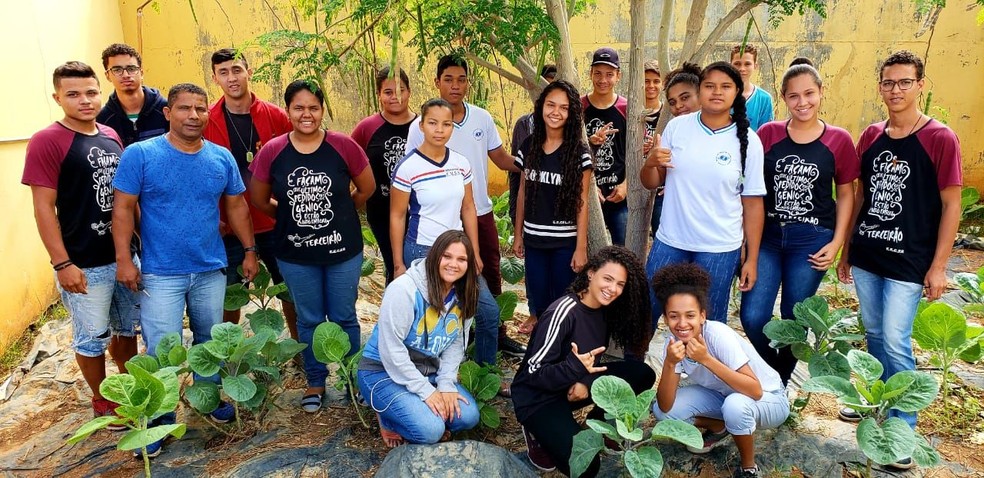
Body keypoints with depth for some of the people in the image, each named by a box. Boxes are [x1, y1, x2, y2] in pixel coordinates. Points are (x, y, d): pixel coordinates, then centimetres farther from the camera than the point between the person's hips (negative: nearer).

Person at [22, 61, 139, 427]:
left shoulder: (111, 136, 6)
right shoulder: (47, 141, -12)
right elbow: (44, 208, -14)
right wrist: (62, 264, -16)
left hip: (124, 255, 6)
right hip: (84, 265, -6)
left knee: (127, 327, 20)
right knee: (92, 337, 10)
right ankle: (102, 402, 30)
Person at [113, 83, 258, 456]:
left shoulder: (222, 157, 1)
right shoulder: (140, 154, -9)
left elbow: (236, 206, 9)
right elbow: (123, 208, -8)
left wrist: (249, 250, 8)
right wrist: (124, 259, -12)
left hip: (211, 270, 4)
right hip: (160, 273, -3)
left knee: (210, 340, 17)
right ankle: (160, 421, 19)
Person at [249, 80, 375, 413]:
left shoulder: (343, 146, -9)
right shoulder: (271, 151, -6)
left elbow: (367, 188, 3)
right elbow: (259, 199, 6)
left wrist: (340, 213, 8)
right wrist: (292, 216, 7)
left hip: (343, 250, -1)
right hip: (296, 254, 1)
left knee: (344, 318, 11)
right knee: (309, 321, 15)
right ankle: (315, 382, 33)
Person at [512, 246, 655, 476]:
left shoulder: (604, 310, -3)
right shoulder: (564, 311, -27)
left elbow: (593, 359, 6)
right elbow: (533, 373, -25)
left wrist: (586, 383, -15)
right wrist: (575, 368, -40)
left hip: (575, 386, 8)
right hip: (537, 397, -7)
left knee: (643, 374, -7)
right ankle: (540, 435, 2)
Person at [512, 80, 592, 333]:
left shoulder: (579, 152, -8)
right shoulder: (529, 146, 3)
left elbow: (582, 202, -8)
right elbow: (523, 193, 8)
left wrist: (581, 247, -11)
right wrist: (518, 235, 9)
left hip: (565, 242, -3)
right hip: (534, 239, 4)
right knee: (537, 303, 13)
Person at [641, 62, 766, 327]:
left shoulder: (748, 141, -4)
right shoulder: (677, 126, 0)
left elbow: (753, 203, -2)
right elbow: (651, 183, 6)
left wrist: (752, 258, -2)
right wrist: (651, 163, -17)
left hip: (720, 248, -1)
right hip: (669, 241, 2)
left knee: (709, 324, 9)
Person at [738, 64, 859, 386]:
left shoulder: (839, 140, -1)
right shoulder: (768, 134, 0)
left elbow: (845, 193, 5)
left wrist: (836, 242, -2)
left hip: (811, 240, -1)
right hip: (767, 235, 1)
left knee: (794, 320, 8)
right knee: (752, 316, -4)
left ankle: (780, 383, 31)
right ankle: (770, 370, 26)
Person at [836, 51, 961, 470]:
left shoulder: (940, 139, -8)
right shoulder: (870, 136, 6)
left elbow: (951, 205, -8)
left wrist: (938, 266, -11)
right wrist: (845, 249, 13)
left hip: (908, 262, -5)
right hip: (866, 257, 5)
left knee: (895, 342, -3)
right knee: (873, 335, 16)